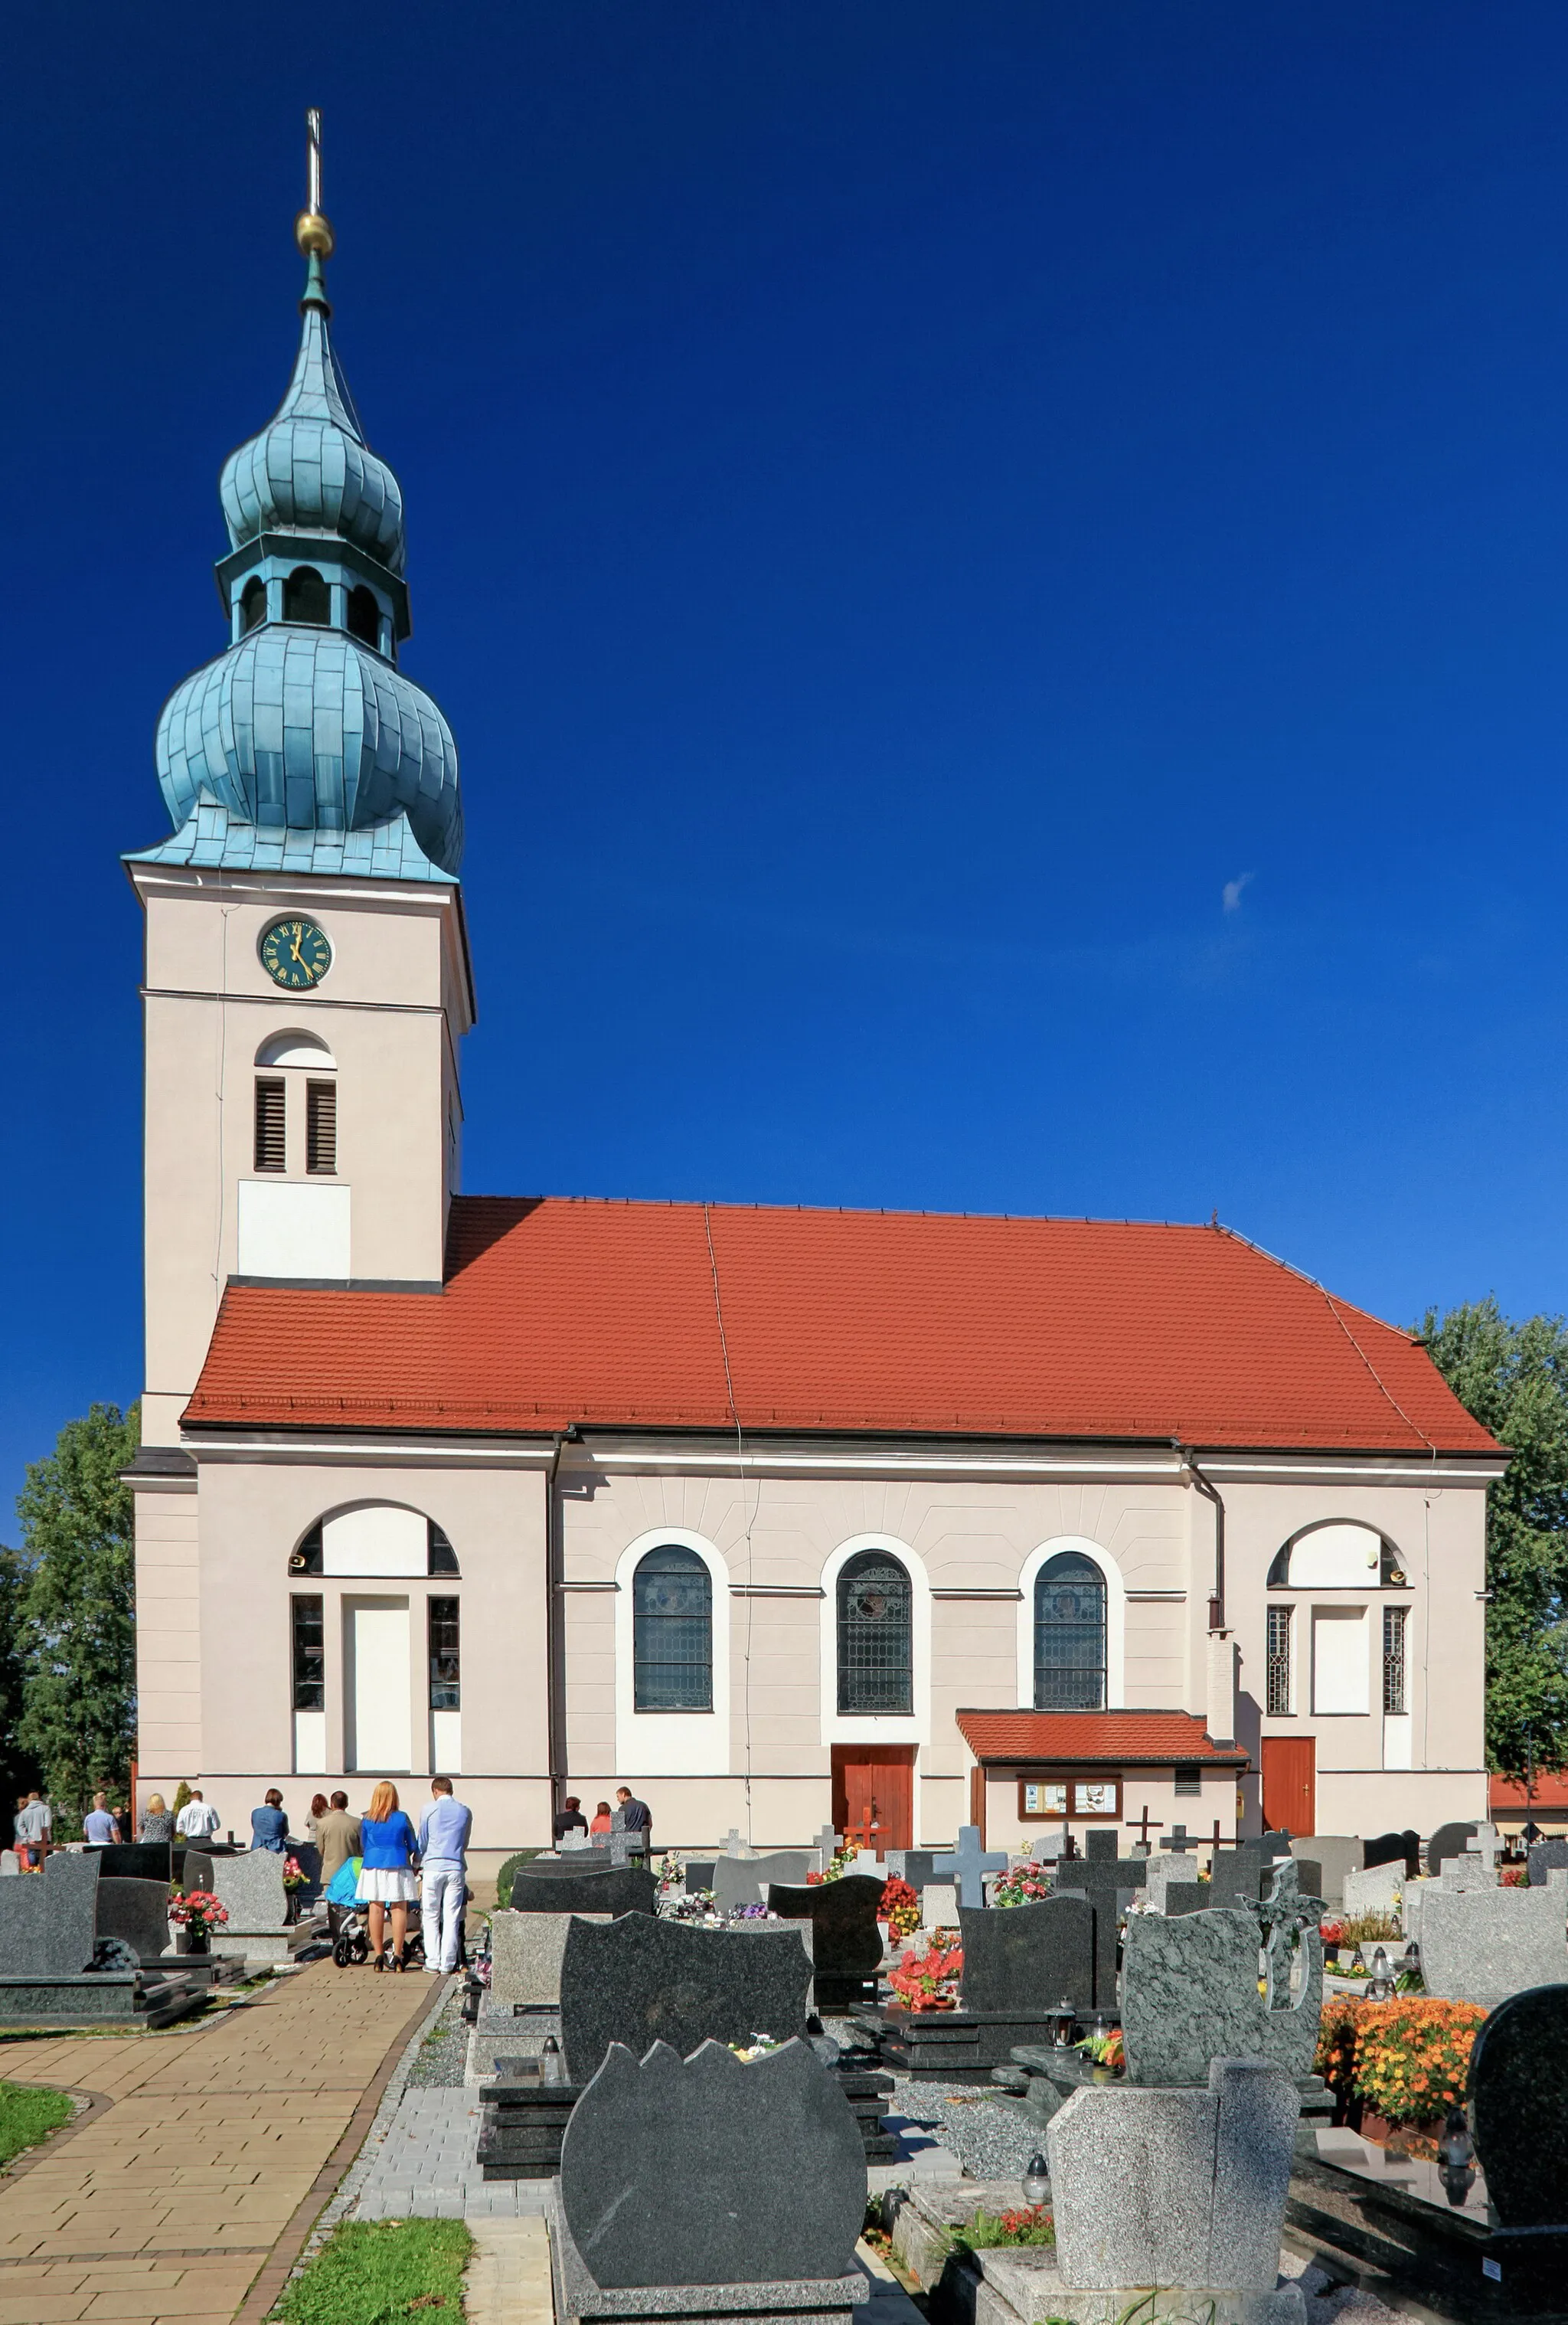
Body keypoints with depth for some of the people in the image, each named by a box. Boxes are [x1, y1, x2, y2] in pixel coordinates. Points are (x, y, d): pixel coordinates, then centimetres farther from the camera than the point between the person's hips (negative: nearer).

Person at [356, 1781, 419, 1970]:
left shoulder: (366, 1819, 0)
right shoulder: (402, 1818, -3)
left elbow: (363, 1844, 13)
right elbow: (413, 1846, 5)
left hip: (373, 1866, 2)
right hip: (398, 1867, -2)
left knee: (376, 1909, 5)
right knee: (399, 1909, 1)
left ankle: (378, 1955, 6)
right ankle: (397, 1956, 0)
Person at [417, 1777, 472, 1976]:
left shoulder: (429, 1810, 0)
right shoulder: (465, 1812, 7)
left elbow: (422, 1841, 7)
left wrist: (418, 1864, 23)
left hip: (433, 1867, -1)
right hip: (456, 1868, 2)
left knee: (431, 1917, 7)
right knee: (452, 1918, 4)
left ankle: (433, 1962, 3)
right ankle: (447, 1964, 3)